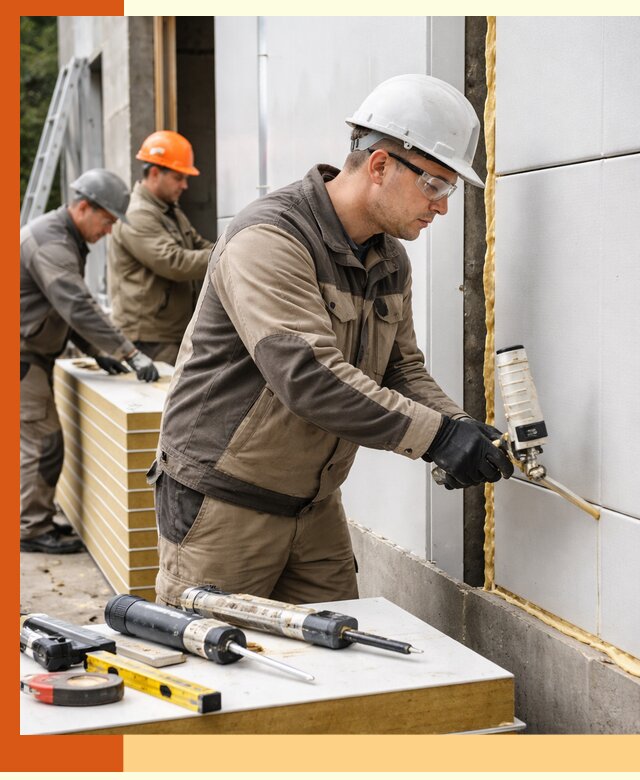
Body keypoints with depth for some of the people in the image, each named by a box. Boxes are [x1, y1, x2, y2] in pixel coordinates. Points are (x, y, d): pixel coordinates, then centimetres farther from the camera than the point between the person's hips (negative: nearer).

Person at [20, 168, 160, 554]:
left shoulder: (65, 238, 13)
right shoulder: (51, 243, -21)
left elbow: (71, 307, 19)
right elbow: (80, 308, -31)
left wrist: (97, 351, 9)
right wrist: (131, 354, -32)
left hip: (33, 354, 10)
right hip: (22, 355, -10)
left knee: (40, 440, 14)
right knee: (42, 441, -7)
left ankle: (37, 520, 23)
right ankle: (32, 530, 1)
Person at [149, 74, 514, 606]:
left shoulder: (391, 260, 8)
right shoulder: (270, 241, -21)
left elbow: (403, 369, 9)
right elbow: (309, 376, -32)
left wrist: (462, 430, -11)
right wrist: (436, 434, -31)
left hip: (316, 510, 8)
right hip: (224, 503, -8)